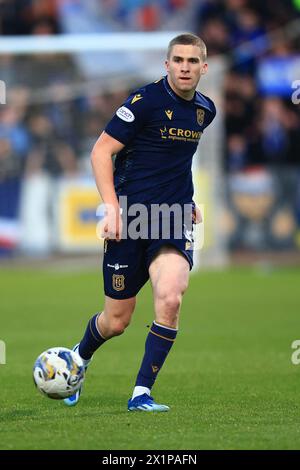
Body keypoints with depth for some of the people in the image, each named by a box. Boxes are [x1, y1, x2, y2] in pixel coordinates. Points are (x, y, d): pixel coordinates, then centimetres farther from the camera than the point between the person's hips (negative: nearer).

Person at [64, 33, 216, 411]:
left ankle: (141, 393, -12)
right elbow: (101, 150, -10)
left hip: (173, 222, 4)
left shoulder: (205, 109, 10)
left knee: (170, 297, -23)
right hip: (130, 218, -4)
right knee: (116, 320, 5)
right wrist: (112, 207, -18)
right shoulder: (145, 100, -11)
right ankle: (80, 357, 40)